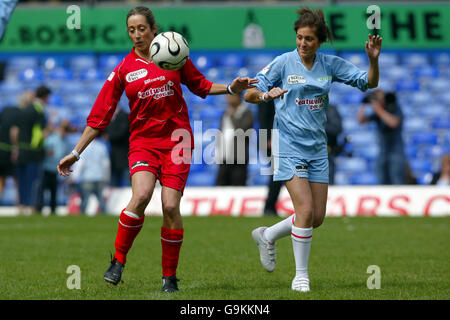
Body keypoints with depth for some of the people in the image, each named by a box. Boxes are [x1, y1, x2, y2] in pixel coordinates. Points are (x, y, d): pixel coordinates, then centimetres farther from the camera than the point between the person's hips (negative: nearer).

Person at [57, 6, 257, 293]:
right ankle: (118, 262, -7)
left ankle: (170, 277, 5)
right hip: (142, 141, 0)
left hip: (176, 139, 0)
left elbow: (199, 85, 19)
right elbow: (100, 116, 5)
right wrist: (76, 153, 3)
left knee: (170, 206, -10)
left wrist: (230, 88, 3)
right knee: (141, 196, -25)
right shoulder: (123, 69, 3)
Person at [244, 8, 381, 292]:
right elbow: (249, 95, -3)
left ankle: (267, 236, 29)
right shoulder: (283, 63, -6)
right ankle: (301, 275, -2)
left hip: (317, 148, 5)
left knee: (317, 217, 5)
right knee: (305, 210, -16)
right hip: (289, 147, -5)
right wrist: (266, 94, -25)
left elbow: (369, 82, 5)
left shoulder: (331, 65, 4)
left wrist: (374, 59, -14)